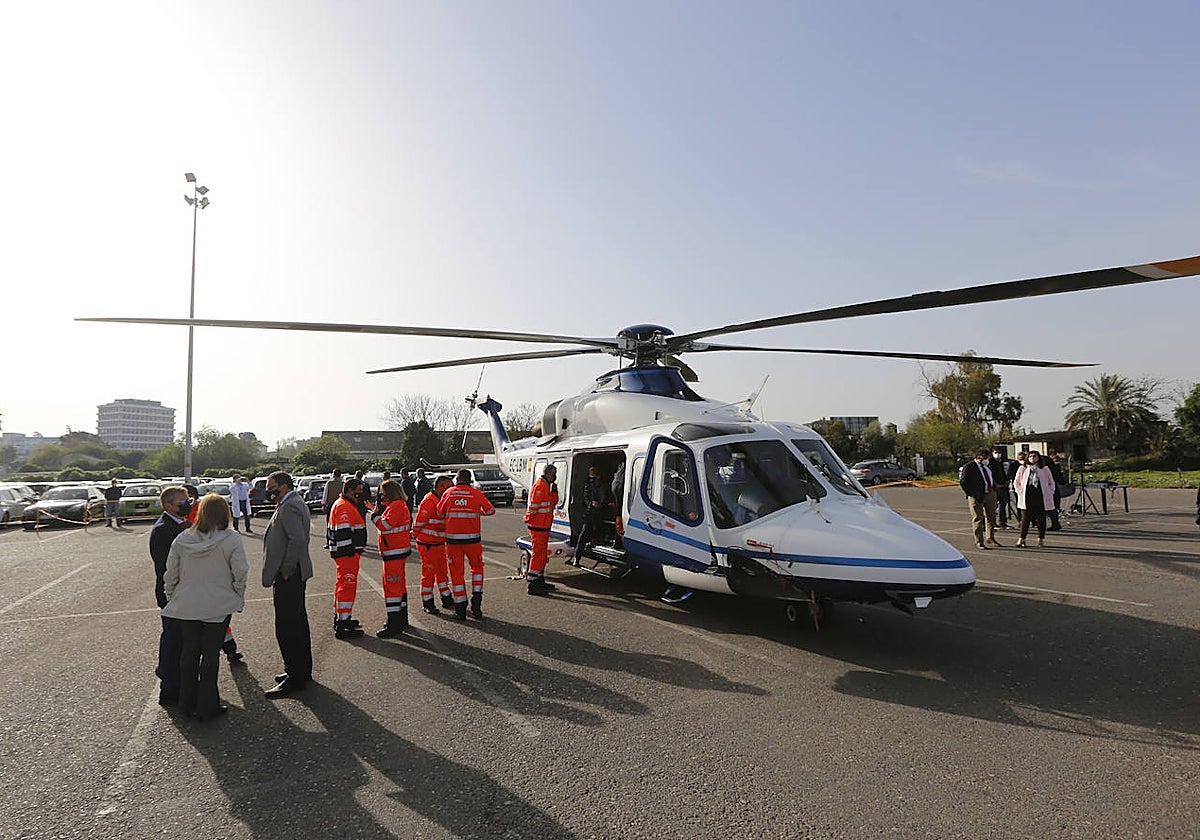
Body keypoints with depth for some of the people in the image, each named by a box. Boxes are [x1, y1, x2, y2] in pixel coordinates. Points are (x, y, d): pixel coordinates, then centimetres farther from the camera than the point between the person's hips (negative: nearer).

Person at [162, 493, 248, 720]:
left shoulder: (182, 539, -3)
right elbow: (240, 573, -13)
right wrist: (239, 599, 1)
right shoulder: (231, 539, -14)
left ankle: (187, 702, 27)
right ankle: (207, 705, 11)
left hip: (186, 605, 3)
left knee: (189, 650, 16)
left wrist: (171, 596, 17)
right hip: (219, 606, -3)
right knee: (211, 653, 5)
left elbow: (170, 573, 3)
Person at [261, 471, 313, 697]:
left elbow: (297, 540, -30)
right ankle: (302, 670, 30)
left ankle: (295, 677, 4)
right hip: (296, 574, 11)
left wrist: (286, 571, -22)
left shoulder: (288, 507, -18)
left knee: (286, 628, -4)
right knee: (298, 622, 18)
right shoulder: (296, 502, 14)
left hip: (288, 576, -11)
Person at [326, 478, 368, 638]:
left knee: (343, 584, 19)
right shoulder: (344, 507, -16)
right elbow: (343, 533, -23)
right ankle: (342, 625, -6)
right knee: (348, 585, -9)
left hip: (350, 553, 12)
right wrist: (349, 552, -24)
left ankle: (340, 618, 32)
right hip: (346, 553, -12)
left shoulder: (348, 505, 19)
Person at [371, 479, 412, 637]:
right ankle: (402, 620, 30)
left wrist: (375, 516, -9)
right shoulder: (400, 505, 17)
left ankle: (394, 626, -5)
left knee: (391, 586, -8)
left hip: (394, 553, -11)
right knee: (399, 585, 18)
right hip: (400, 552, 11)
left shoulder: (395, 506, -16)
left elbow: (386, 525, -24)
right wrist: (380, 509, 5)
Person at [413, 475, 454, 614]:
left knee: (442, 571, 16)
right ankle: (427, 603, 12)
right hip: (428, 545, -9)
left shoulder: (442, 500, 12)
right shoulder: (429, 501, -19)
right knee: (428, 573, 1)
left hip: (440, 543, 9)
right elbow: (418, 524, -19)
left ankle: (446, 599, 26)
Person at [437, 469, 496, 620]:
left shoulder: (448, 493, 2)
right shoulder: (476, 493, -2)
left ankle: (460, 609, 11)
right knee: (477, 567, 18)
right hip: (472, 538, 0)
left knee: (456, 572, 10)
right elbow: (490, 510, 4)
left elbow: (439, 513, 8)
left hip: (453, 538, 0)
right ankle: (476, 606, 11)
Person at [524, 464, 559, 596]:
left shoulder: (547, 486, 18)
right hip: (538, 526, -11)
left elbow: (553, 503, 20)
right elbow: (534, 505, -20)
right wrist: (530, 519, -16)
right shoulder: (540, 485, -15)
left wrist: (554, 490, 7)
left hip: (544, 526, 11)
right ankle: (532, 584, -7)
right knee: (538, 553, -9)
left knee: (542, 553, 17)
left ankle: (540, 580, 28)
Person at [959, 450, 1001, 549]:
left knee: (991, 517, 15)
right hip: (977, 496, -7)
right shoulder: (969, 467, -11)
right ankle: (978, 542, 7)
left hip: (990, 494, 7)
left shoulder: (987, 466, 12)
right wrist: (971, 494, -17)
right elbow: (963, 481, -16)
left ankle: (991, 538, 30)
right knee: (978, 519, -1)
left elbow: (992, 478, 30)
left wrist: (994, 488, 17)